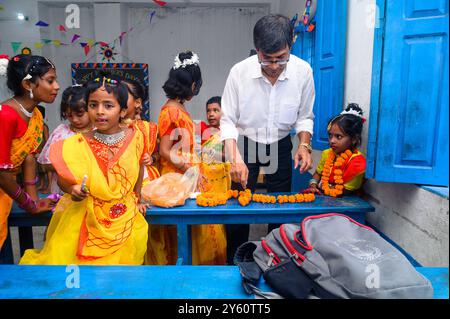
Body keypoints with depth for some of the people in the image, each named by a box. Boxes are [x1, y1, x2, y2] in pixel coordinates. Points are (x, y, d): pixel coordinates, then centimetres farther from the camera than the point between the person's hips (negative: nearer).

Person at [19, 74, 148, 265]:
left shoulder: (135, 137, -8)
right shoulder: (77, 146, -13)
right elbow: (62, 178, -3)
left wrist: (137, 198, 13)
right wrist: (73, 189, -24)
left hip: (125, 216, 2)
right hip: (87, 217, -1)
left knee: (122, 261, 11)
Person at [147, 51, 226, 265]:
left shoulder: (179, 108, 10)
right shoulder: (172, 112, -17)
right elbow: (165, 152, -18)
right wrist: (191, 171, -18)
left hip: (186, 177, 9)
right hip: (178, 179, -9)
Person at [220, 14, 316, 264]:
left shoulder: (303, 71, -16)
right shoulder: (239, 72, -21)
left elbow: (304, 117, -2)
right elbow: (227, 121, -14)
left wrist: (304, 145, -20)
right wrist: (236, 158, -26)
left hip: (280, 146, 2)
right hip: (244, 144, -1)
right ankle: (235, 263, 23)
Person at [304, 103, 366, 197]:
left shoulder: (357, 161, -14)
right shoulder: (327, 153, 5)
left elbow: (345, 191, -13)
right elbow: (317, 173, 18)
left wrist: (320, 188, -10)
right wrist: (313, 186, -2)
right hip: (321, 196, 7)